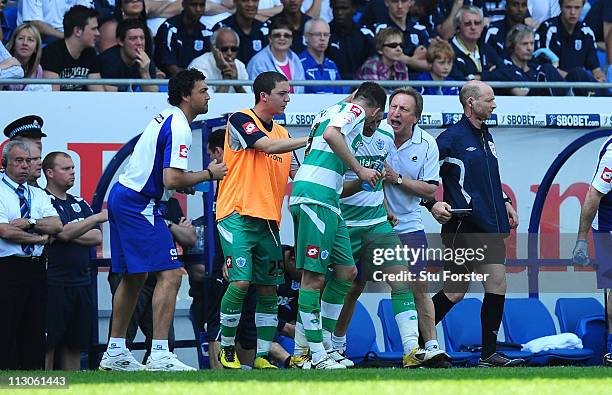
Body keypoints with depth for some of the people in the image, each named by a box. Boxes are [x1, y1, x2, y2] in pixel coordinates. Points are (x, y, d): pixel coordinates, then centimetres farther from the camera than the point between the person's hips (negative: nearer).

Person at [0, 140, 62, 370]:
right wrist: (40, 238, -4)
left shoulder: (39, 196, 17)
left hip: (36, 268, 6)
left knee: (35, 331, 4)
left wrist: (28, 223, -11)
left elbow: (57, 225, 2)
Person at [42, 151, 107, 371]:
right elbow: (63, 233, -16)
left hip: (81, 281, 7)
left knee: (75, 344, 7)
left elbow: (97, 237, 8)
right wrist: (97, 218, -14)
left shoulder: (80, 204, 18)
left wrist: (71, 235, -7)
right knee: (47, 344, -7)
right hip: (53, 284, -7)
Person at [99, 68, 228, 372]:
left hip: (121, 197, 11)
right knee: (170, 275, -13)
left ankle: (115, 352, 22)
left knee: (133, 277, 17)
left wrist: (184, 181, 12)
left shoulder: (166, 119, 15)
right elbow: (172, 180, -23)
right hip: (139, 205, -11)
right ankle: (159, 355, -19)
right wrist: (208, 174, -10)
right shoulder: (179, 128, -16)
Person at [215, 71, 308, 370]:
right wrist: (311, 139, -19)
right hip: (238, 215, -7)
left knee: (268, 289, 5)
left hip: (268, 219, 7)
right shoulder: (240, 120, -5)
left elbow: (290, 171, 22)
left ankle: (262, 356, 11)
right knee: (241, 281, -17)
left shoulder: (281, 132, 18)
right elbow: (268, 146, -20)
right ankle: (227, 349, -1)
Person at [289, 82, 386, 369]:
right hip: (315, 197, -10)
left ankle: (325, 344, 18)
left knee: (347, 271, 13)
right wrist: (359, 169, -15)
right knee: (314, 277, -8)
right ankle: (317, 355, -9)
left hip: (327, 202, 10)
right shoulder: (356, 110, 0)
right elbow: (331, 134, -21)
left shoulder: (337, 110, 27)